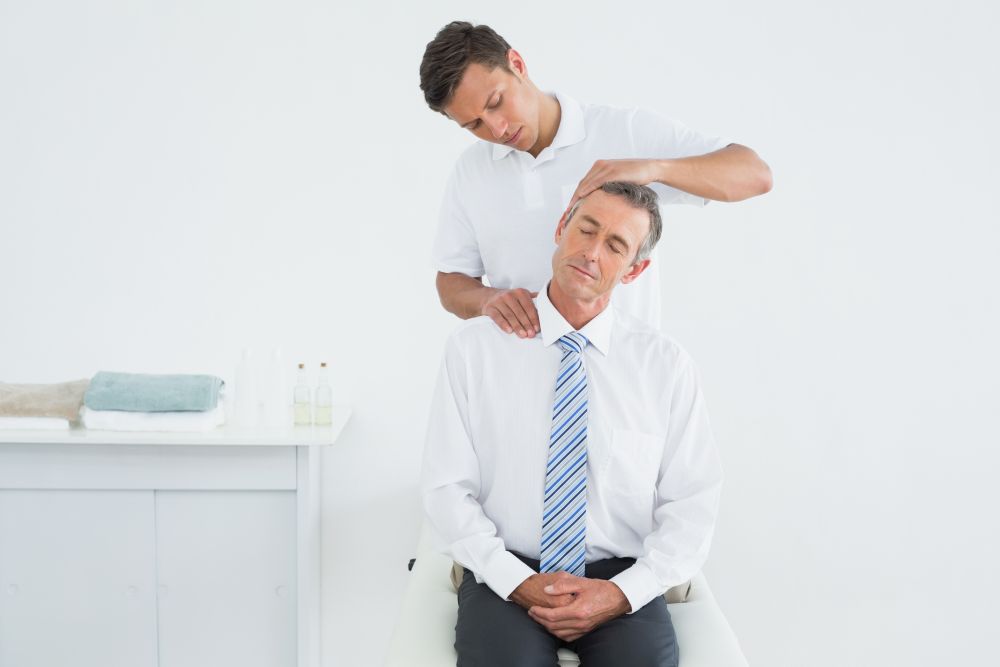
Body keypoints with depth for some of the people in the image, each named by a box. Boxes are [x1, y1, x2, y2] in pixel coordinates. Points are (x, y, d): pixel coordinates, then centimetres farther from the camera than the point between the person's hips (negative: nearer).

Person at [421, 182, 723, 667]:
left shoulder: (666, 365, 3)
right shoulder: (475, 346, 1)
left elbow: (692, 503, 2)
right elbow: (446, 488, -1)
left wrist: (623, 592, -12)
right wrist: (518, 582, -13)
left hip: (621, 580, 1)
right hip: (506, 577, -1)